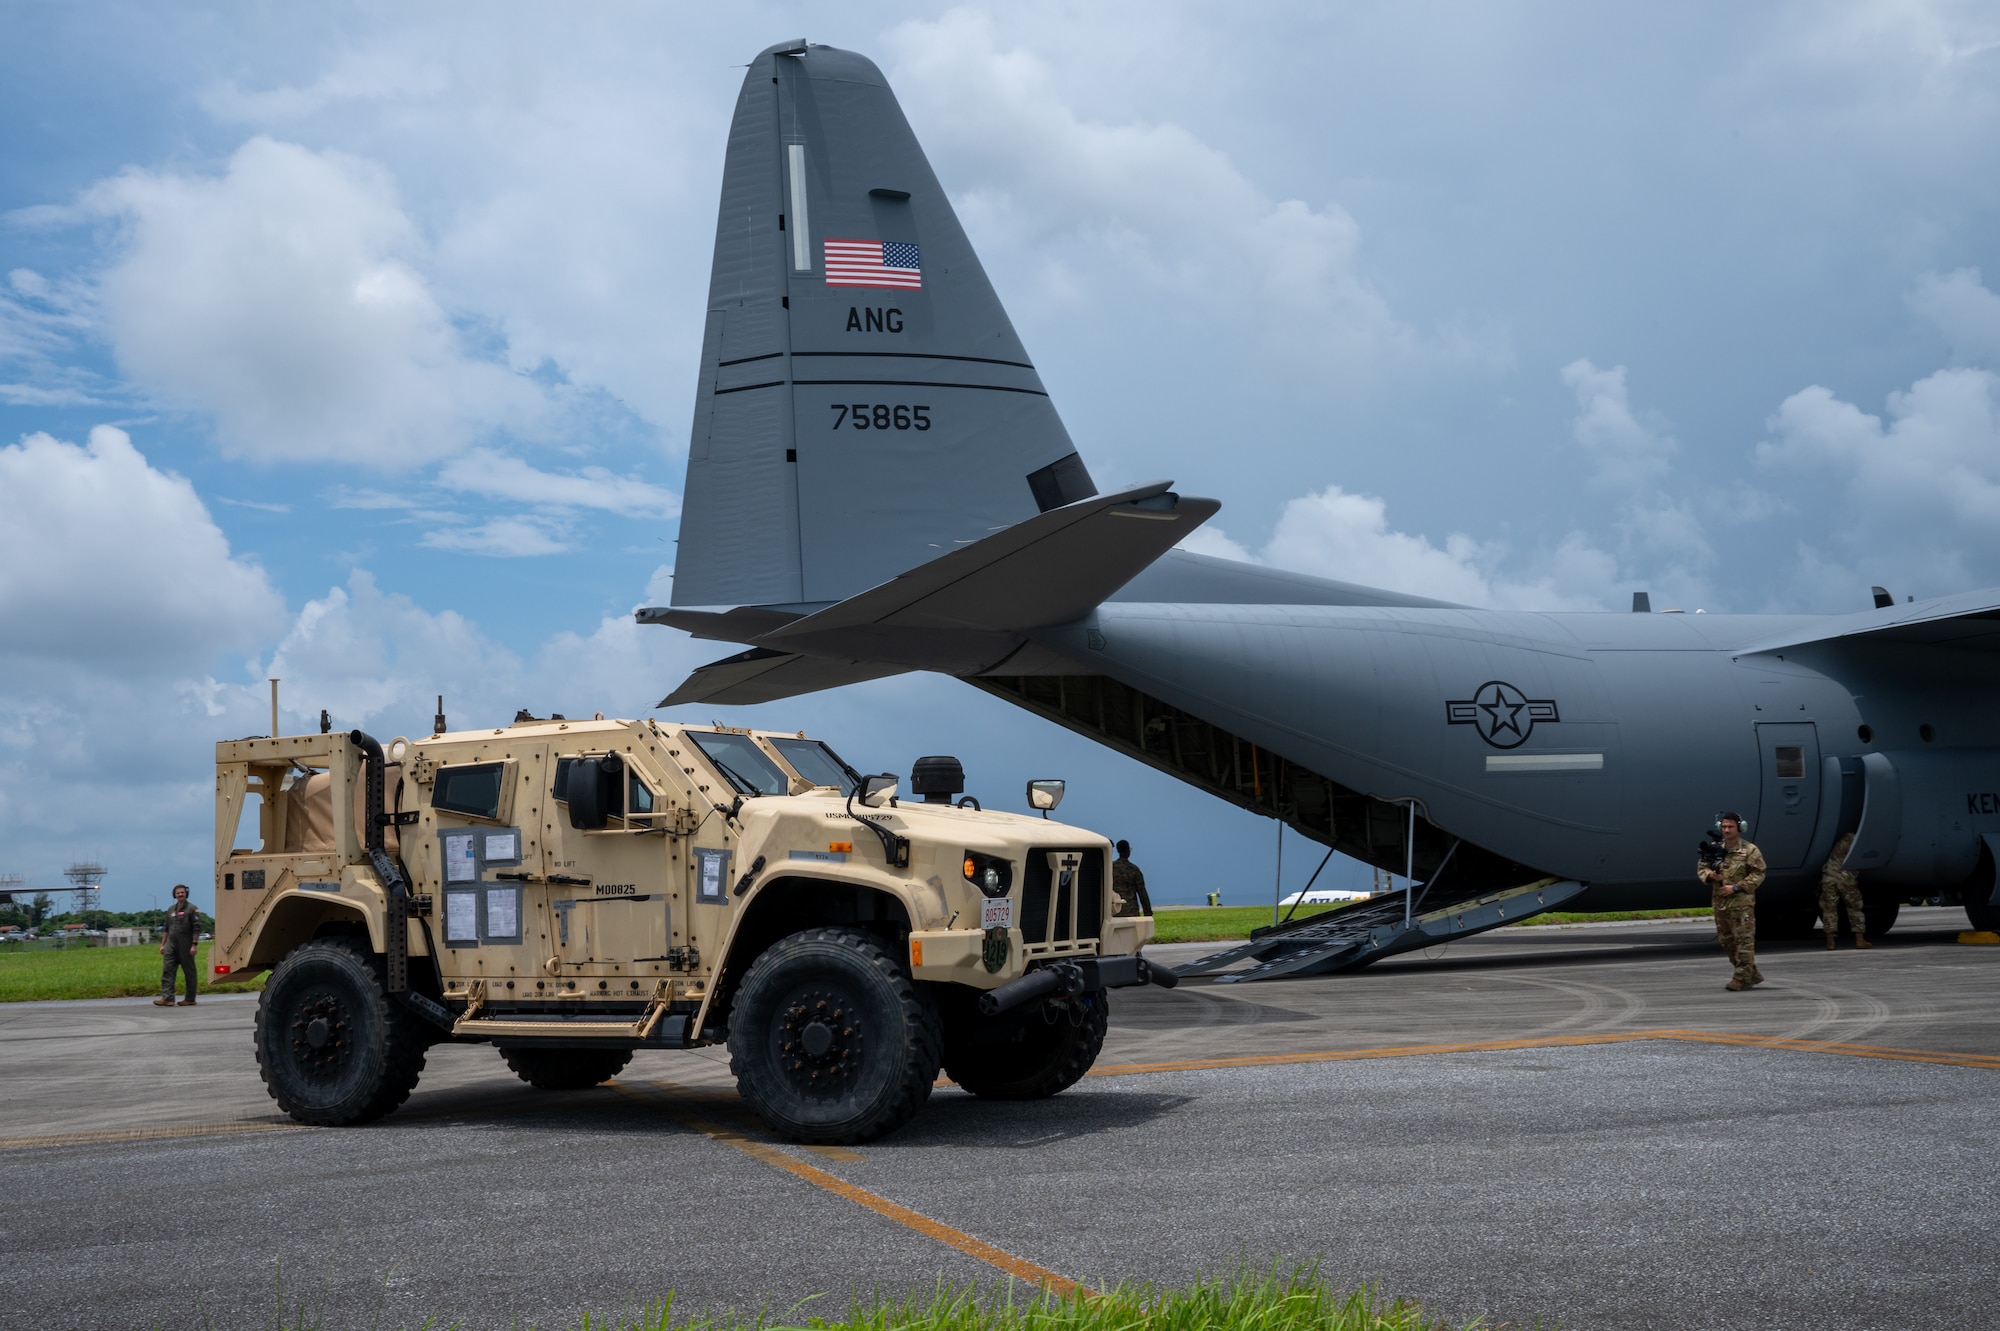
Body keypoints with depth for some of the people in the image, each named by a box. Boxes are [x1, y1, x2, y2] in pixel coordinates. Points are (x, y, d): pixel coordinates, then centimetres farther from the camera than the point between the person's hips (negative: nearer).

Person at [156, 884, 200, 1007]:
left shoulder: (191, 909, -4)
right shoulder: (171, 909, 15)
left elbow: (197, 928, -9)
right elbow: (166, 928, 20)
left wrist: (194, 945, -16)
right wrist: (162, 944, 15)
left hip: (185, 946, -6)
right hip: (171, 945, 6)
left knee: (189, 972, 2)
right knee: (167, 970, -6)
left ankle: (190, 999, 8)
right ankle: (167, 998, -11)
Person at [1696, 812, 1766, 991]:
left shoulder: (1750, 851, -5)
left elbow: (1758, 875, -7)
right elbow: (1701, 868, 14)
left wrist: (1735, 887, -14)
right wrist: (1710, 875, -9)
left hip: (1742, 903, -6)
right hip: (1719, 903, 6)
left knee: (1744, 940, -7)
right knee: (1726, 941, 12)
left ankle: (1742, 978, -2)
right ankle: (1751, 974, 24)